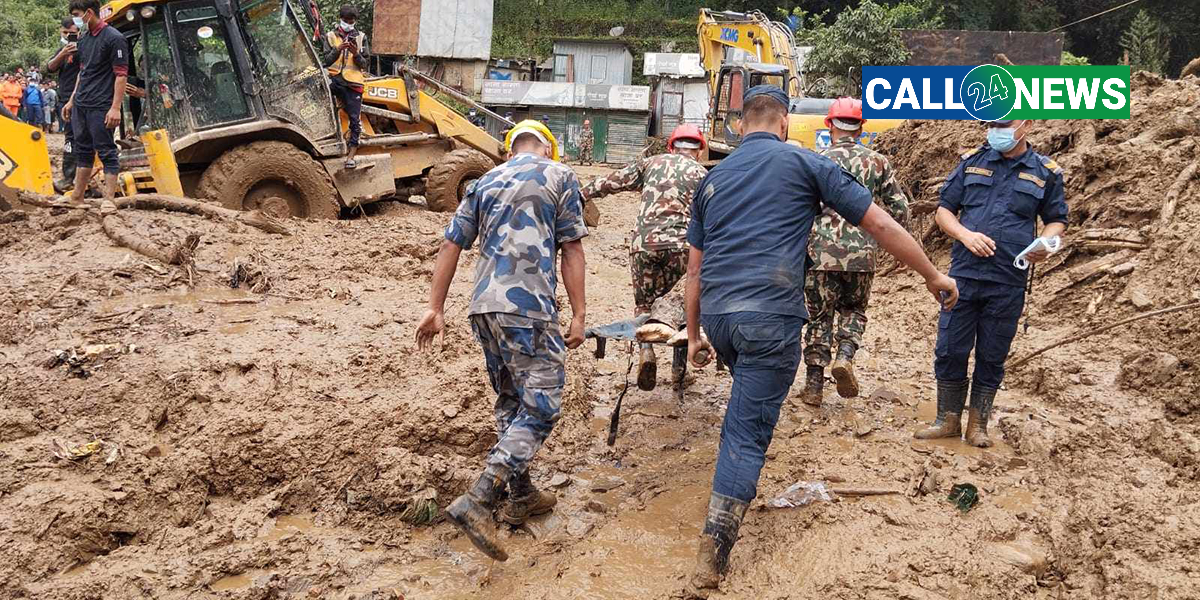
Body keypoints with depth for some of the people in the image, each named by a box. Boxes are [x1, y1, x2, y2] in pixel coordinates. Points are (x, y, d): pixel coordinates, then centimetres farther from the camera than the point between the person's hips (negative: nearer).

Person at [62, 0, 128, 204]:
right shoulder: (84, 39, 14)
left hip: (100, 107, -8)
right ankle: (76, 199, 20)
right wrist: (72, 100, 20)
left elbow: (121, 75, -14)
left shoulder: (113, 38, -10)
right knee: (83, 151, 13)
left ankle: (108, 201, -2)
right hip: (80, 106, 8)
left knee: (106, 153, -4)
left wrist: (115, 108, -19)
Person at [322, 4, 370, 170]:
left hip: (353, 83, -1)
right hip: (334, 79, 1)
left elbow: (364, 64, 8)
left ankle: (351, 155, -4)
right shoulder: (330, 36, 12)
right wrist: (338, 50, -13)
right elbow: (327, 61, 3)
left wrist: (356, 54, -12)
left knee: (354, 118, -6)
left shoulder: (360, 37, 12)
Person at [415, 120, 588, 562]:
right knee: (540, 408, -3)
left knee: (511, 403, 19)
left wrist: (435, 309, 13)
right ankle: (477, 502, -15)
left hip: (484, 308, 7)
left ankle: (522, 496, 27)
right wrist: (579, 314, -1)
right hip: (528, 309, -6)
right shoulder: (558, 176, 6)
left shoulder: (485, 183, 19)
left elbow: (451, 245, 13)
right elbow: (571, 251, -2)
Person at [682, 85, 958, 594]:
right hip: (770, 316, -5)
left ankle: (736, 486, 41)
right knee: (747, 432, -3)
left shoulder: (713, 178, 18)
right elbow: (881, 225, 7)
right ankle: (713, 554, -4)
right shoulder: (804, 163, 6)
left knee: (748, 402, 32)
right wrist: (933, 276, 18)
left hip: (717, 314, 5)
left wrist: (693, 335, 27)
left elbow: (694, 269, 19)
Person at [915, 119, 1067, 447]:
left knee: (992, 357, 8)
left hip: (1008, 284, -1)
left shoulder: (1046, 172, 4)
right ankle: (948, 420, 18)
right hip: (963, 275, 1)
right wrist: (966, 235, -12)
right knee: (950, 350, 2)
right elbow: (943, 211, 7)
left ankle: (978, 424, 22)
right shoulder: (972, 161, 6)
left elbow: (1056, 220, 14)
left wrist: (1045, 244, -8)